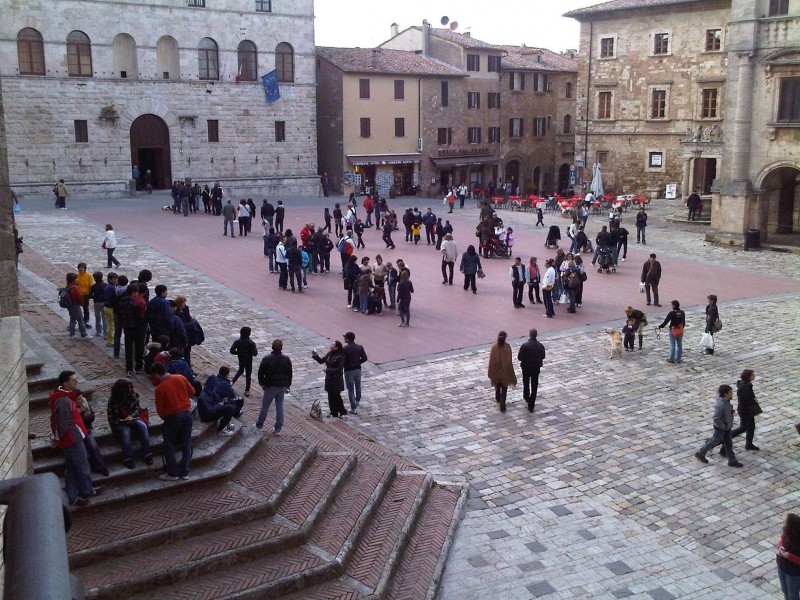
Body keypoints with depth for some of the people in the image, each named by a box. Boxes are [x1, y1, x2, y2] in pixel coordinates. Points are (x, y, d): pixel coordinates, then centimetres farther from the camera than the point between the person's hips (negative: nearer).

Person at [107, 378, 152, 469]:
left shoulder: (133, 395, -5)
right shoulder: (112, 400, -12)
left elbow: (136, 408, 2)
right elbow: (111, 417, -8)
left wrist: (131, 416, -20)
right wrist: (124, 421, -21)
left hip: (132, 419, 3)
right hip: (120, 423, -3)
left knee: (142, 426, -28)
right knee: (126, 432, -35)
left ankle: (147, 455, -30)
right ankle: (127, 459, -33)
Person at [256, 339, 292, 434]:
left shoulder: (267, 359, -12)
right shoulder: (287, 359, -1)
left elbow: (260, 372, -8)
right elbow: (290, 373, 7)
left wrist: (262, 383, 5)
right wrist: (288, 384, 17)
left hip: (270, 386, -3)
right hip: (282, 386, 3)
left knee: (265, 406, 10)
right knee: (280, 407, 9)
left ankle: (259, 426, 22)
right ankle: (278, 429, 12)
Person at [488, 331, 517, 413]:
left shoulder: (494, 347, -13)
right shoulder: (507, 347, -17)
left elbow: (491, 361, -9)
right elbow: (509, 361, -13)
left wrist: (491, 373, 1)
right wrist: (511, 372, -2)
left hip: (496, 370, 3)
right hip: (505, 371, -2)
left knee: (497, 385, 27)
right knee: (504, 388, 6)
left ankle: (498, 399, 49)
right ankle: (502, 405, -1)